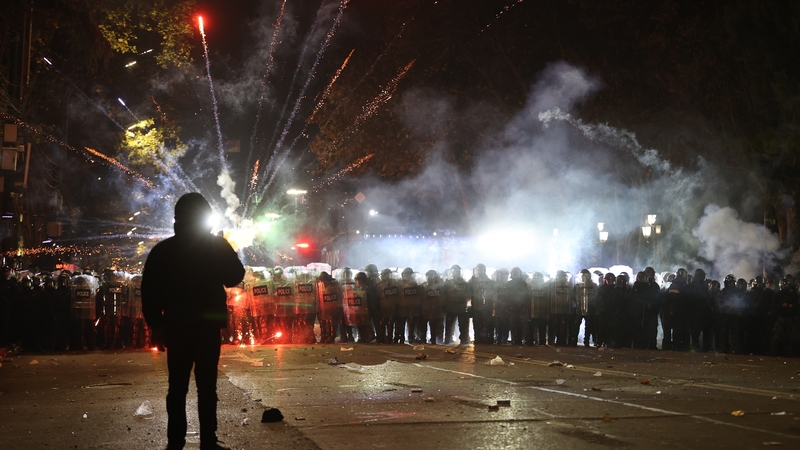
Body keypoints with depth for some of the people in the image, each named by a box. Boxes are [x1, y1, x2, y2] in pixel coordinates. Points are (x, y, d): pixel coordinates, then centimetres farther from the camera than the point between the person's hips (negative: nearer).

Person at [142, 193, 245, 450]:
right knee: (207, 387, 3)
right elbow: (234, 277, 1)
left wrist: (155, 323, 2)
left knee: (177, 388, 5)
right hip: (208, 326, -2)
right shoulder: (216, 246, -4)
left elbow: (150, 291, 0)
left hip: (176, 327, 2)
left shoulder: (163, 250, 2)